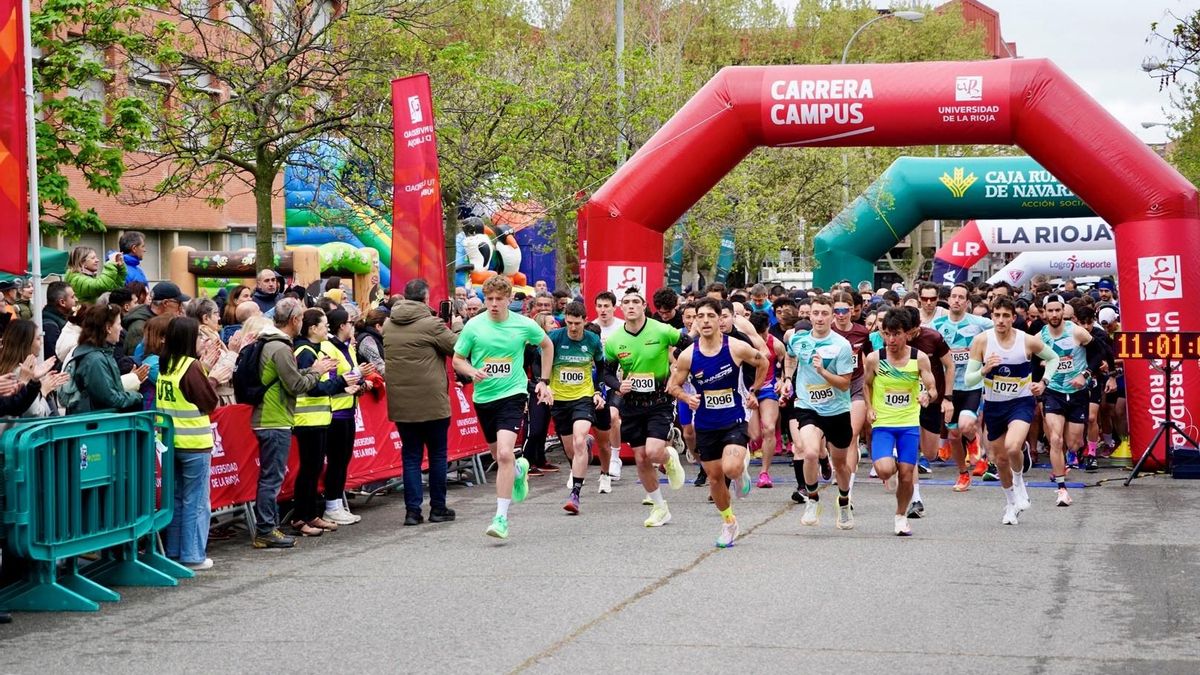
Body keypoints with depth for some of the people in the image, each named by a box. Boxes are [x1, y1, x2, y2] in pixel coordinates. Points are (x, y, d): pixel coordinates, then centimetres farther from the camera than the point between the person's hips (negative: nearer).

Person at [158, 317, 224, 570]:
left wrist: (208, 377, 9)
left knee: (177, 499, 16)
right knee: (196, 502, 1)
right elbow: (208, 402, -12)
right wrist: (213, 378, 3)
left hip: (171, 441, 7)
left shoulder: (165, 366, 6)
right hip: (194, 443, -7)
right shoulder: (191, 366, -15)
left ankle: (173, 551, 21)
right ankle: (192, 556, 3)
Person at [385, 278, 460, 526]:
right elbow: (459, 347, -10)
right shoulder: (430, 324, -13)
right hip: (432, 401, -5)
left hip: (401, 402, 5)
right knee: (437, 454, 9)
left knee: (411, 455, 9)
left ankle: (412, 510, 4)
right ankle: (438, 508, 14)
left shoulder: (388, 325, 5)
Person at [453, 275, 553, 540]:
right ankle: (519, 469, 55)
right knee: (497, 454, 18)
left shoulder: (524, 325, -6)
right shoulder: (474, 326, -5)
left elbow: (547, 345, 14)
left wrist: (544, 381, 11)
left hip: (512, 394, -3)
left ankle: (501, 517, -15)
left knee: (504, 453, -20)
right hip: (483, 397, 3)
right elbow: (457, 359, 5)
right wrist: (472, 371, -17)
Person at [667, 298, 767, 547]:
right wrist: (687, 397, -14)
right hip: (705, 426, 2)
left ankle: (743, 464, 13)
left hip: (734, 421, -2)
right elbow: (673, 385, 5)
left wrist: (753, 391, 10)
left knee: (731, 468, -25)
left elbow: (762, 363, 8)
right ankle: (729, 523, 32)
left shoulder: (737, 348, -13)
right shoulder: (688, 356, -10)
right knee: (714, 477, 9)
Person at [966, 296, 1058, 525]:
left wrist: (1043, 382, -3)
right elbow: (968, 380, -9)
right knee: (1000, 458, 13)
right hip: (993, 405, 2)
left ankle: (1019, 481, 5)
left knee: (1012, 447, -28)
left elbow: (1053, 358, 10)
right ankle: (1010, 503, 37)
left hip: (1021, 402, -2)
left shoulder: (1028, 341, -11)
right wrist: (984, 370, -28)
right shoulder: (981, 340, -11)